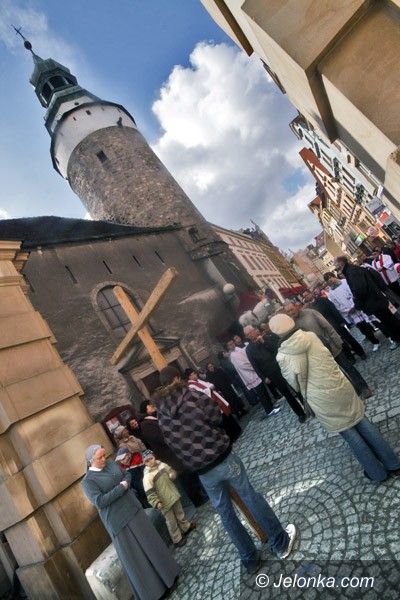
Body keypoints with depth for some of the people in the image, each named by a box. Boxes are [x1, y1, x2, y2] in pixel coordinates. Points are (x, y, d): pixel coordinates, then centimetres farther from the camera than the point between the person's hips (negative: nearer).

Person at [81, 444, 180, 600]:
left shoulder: (110, 463, 2)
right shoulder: (88, 481, -15)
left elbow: (127, 474, 10)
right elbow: (99, 501, -25)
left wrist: (125, 483, -11)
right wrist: (121, 488, -22)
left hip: (132, 508, 6)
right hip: (117, 520, -6)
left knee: (148, 540, 17)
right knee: (132, 556, 6)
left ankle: (166, 570, 36)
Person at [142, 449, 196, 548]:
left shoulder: (161, 464, -3)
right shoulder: (147, 476, -22)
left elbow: (170, 471, 13)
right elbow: (150, 493, -24)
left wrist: (172, 474, -8)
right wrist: (156, 503, -34)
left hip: (173, 495, 6)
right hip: (165, 501, -6)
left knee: (180, 512, 25)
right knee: (171, 521, 9)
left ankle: (186, 527, 47)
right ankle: (177, 539, 29)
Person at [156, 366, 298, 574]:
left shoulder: (161, 415, -1)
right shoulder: (192, 395, -14)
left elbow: (172, 445, 7)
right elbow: (216, 418, -9)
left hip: (202, 472, 4)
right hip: (223, 458, -3)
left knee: (225, 513, 21)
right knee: (250, 497, 16)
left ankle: (250, 559, 36)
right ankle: (281, 542, 32)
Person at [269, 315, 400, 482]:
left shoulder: (283, 357, -15)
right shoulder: (312, 336, -8)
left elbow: (295, 384, -3)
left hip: (322, 400, -3)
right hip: (340, 387, 3)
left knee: (350, 435, 15)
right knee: (362, 423, 21)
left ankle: (377, 473, 34)